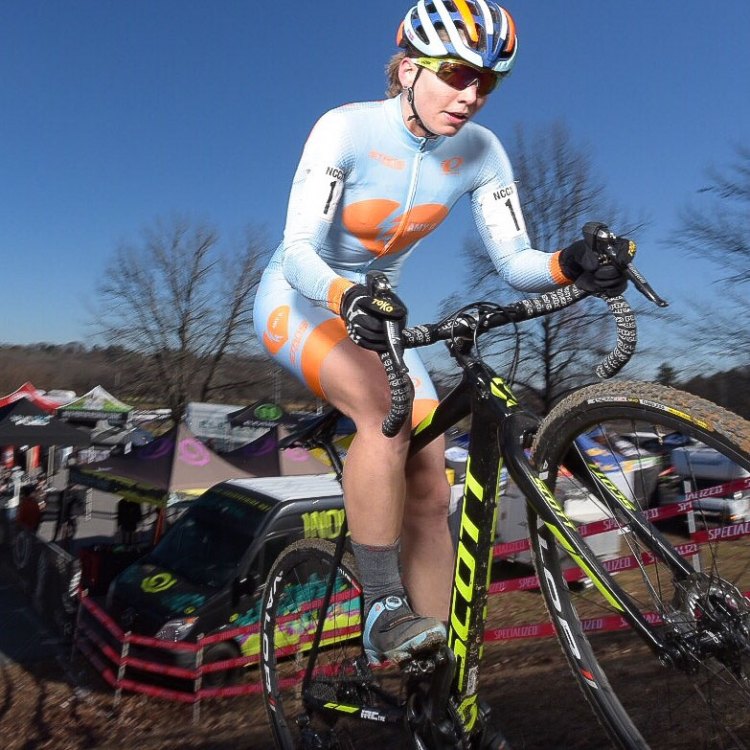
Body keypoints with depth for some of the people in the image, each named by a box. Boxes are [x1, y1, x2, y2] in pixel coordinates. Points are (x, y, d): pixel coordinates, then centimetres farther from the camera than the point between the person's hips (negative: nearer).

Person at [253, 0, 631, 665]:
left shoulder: (479, 152, -8)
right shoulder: (347, 129, -20)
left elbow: (514, 261, -12)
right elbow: (297, 249, -28)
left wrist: (569, 265, -33)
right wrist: (346, 297, -49)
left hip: (376, 308, 4)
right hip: (298, 298, -4)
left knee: (430, 489, -8)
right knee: (387, 413, -36)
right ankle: (384, 612, -19)